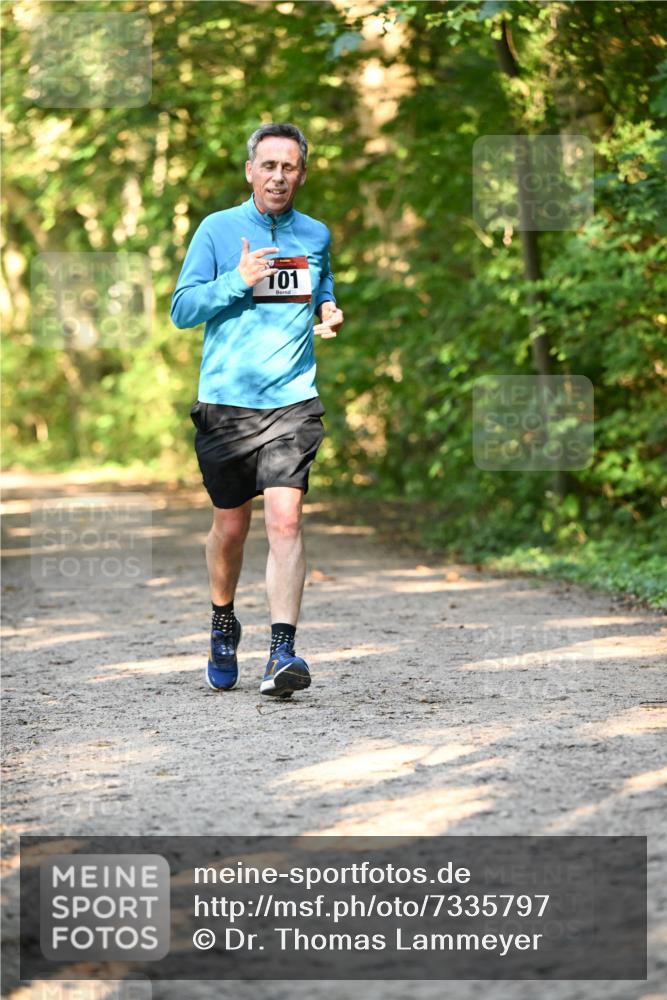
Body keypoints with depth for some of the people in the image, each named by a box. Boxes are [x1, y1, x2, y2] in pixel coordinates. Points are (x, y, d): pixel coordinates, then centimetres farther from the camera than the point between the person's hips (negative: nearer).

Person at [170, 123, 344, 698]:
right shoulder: (218, 230, 2)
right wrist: (237, 282, -14)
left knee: (285, 517, -16)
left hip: (292, 400, 0)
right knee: (231, 526, 10)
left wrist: (330, 317, 4)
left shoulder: (316, 236, 11)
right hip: (226, 399, 0)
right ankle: (223, 625, 36)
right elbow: (182, 309, -1)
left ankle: (283, 652, -18)